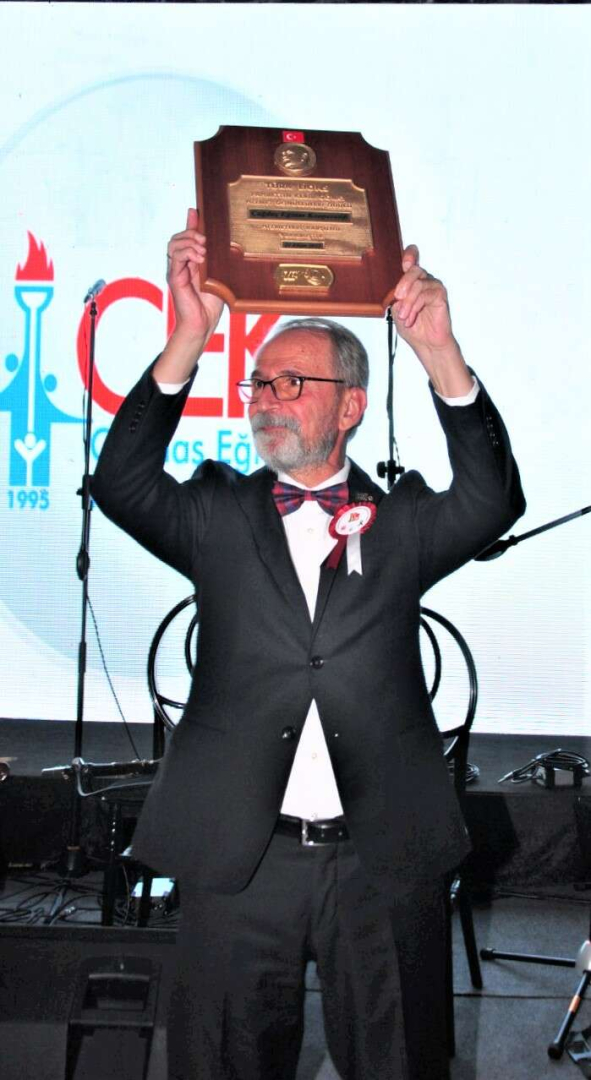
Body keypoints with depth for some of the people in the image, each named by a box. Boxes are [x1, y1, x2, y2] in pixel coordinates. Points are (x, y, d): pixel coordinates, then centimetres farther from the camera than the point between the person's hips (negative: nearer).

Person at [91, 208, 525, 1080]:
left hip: (385, 856, 0)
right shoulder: (218, 515, 6)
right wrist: (190, 338, -19)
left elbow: (493, 500, -12)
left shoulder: (402, 521, 5)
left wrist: (438, 351, -21)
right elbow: (122, 485, -10)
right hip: (238, 854, 0)